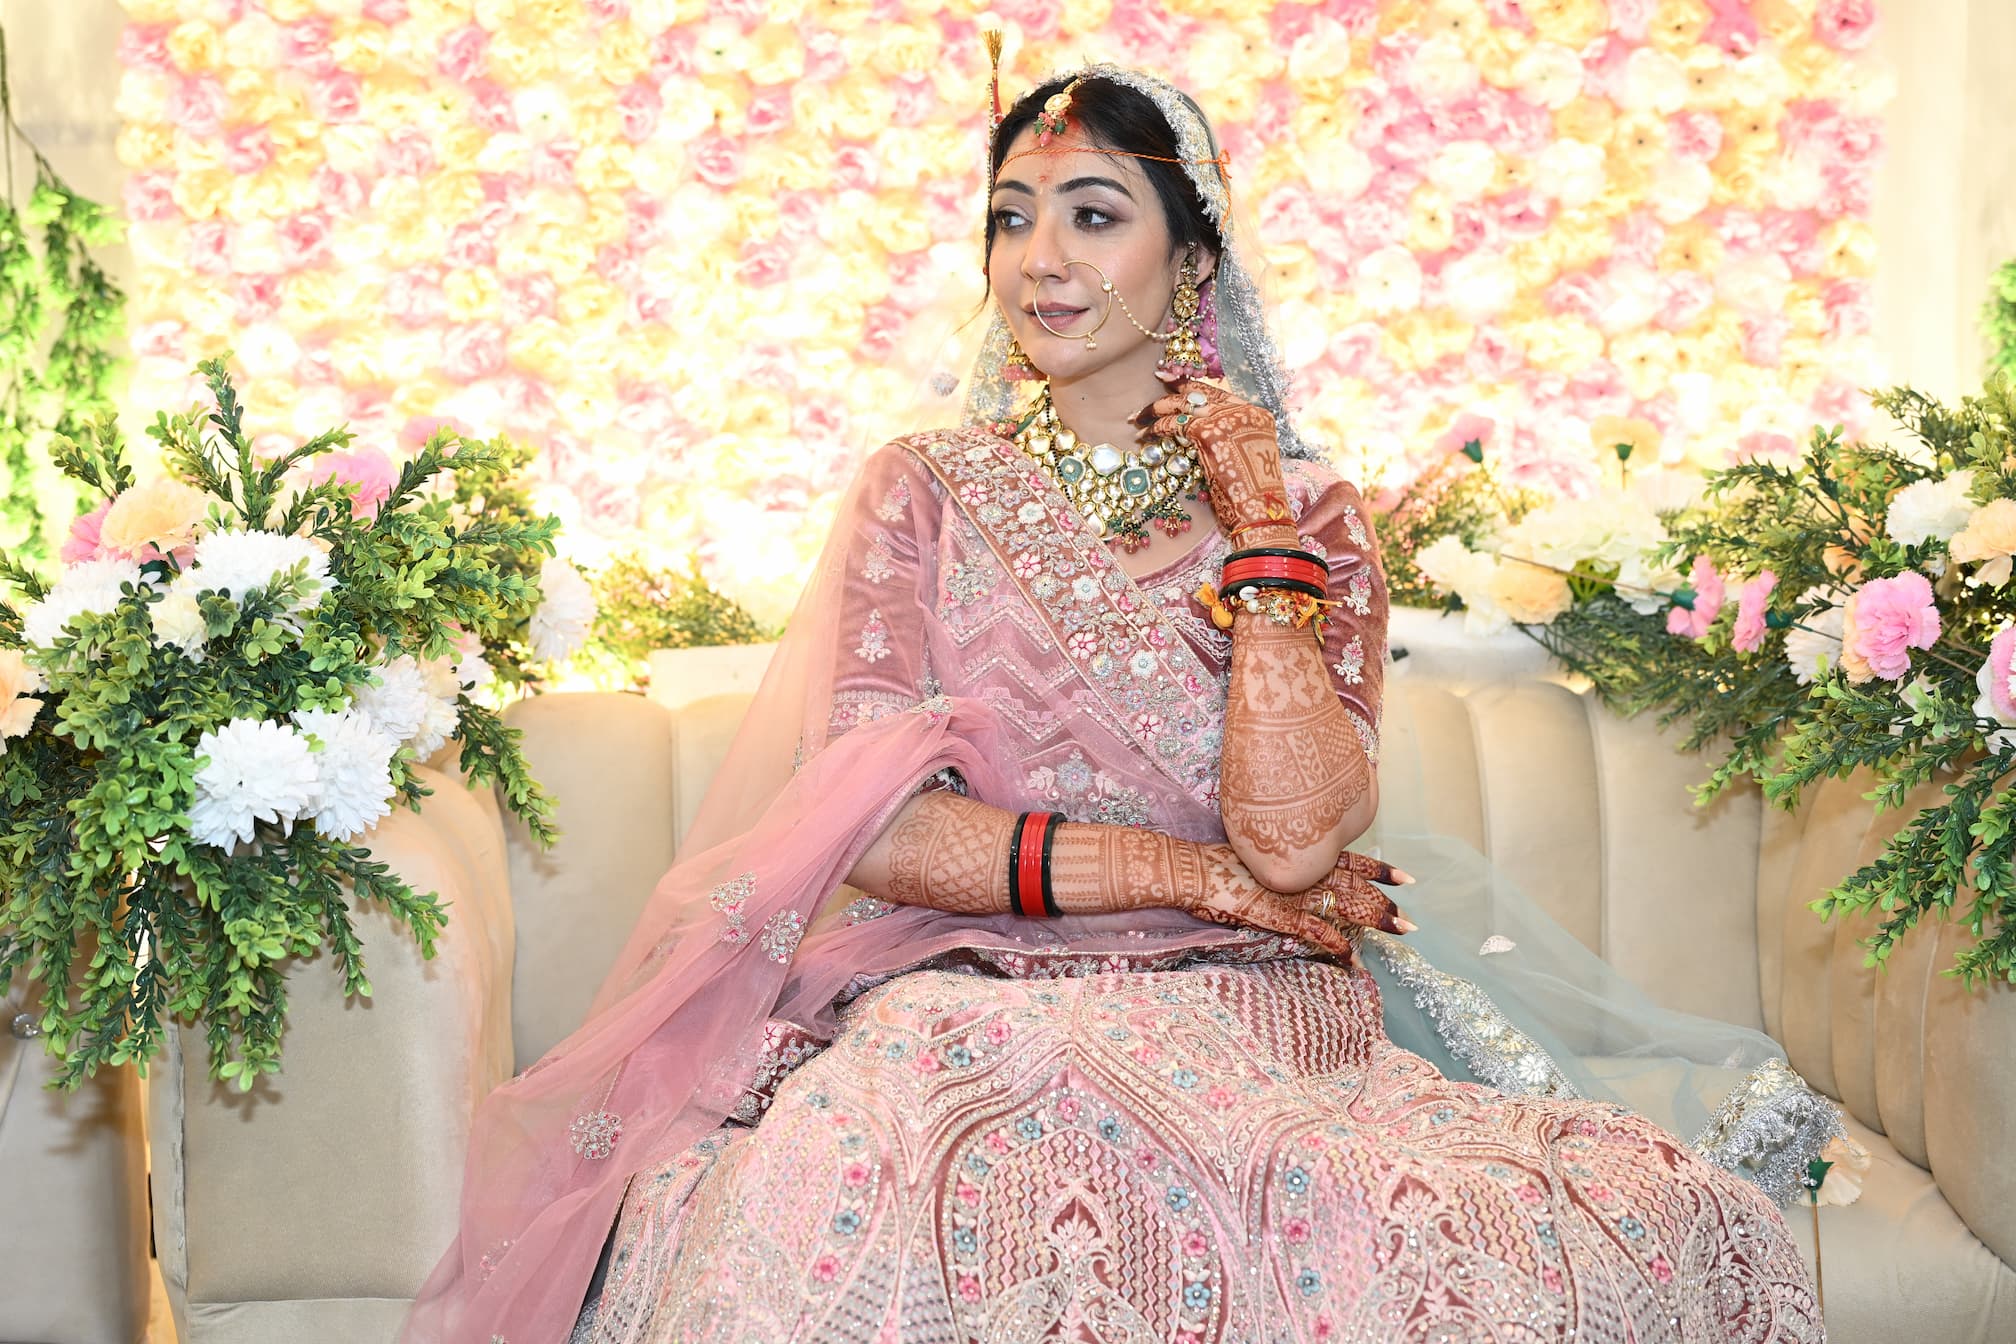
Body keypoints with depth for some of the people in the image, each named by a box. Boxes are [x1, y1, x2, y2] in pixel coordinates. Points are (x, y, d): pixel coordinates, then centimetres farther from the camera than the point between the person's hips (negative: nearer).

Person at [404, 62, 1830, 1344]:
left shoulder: (1310, 516, 10)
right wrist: (1179, 873, -6)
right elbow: (871, 830, -3)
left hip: (1246, 1030, 2)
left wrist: (1259, 532, -4)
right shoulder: (927, 491, 10)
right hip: (965, 1012, -1)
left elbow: (1293, 838, -8)